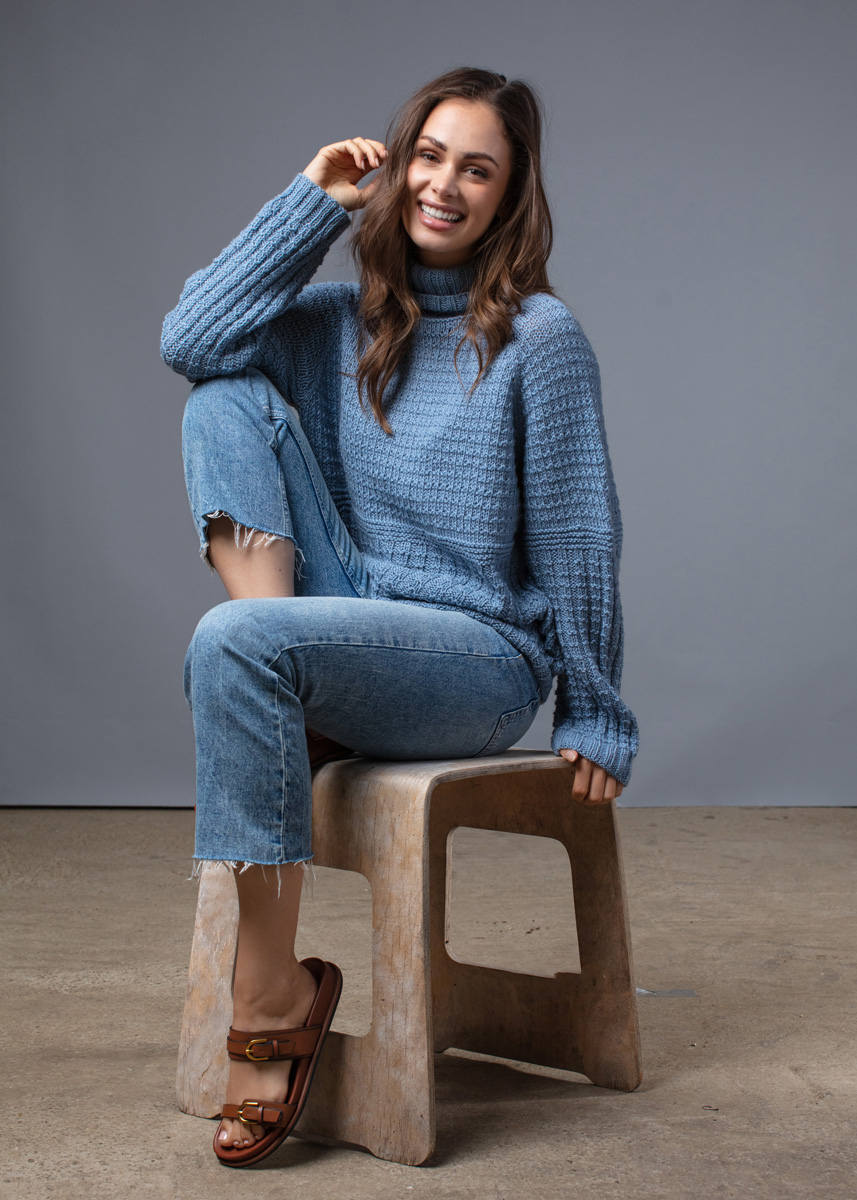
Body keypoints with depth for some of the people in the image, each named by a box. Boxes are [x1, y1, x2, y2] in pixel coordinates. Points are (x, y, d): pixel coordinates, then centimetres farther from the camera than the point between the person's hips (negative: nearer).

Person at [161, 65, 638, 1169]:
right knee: (229, 400, -8)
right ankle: (274, 678, -18)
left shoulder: (538, 336, -6)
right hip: (351, 622, 5)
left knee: (232, 644, -33)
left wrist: (595, 722, 0)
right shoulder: (346, 322, 10)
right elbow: (189, 339, -6)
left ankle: (276, 997, -23)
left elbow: (578, 541, -4)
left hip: (485, 657, -5)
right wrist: (315, 200, -2)